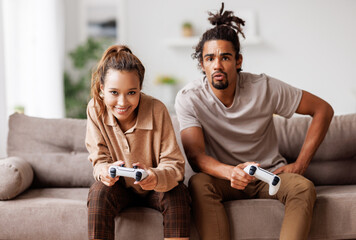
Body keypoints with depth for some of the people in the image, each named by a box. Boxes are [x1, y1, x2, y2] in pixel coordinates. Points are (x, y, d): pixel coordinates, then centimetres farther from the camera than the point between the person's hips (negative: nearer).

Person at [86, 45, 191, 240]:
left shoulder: (156, 110, -22)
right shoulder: (95, 109, -17)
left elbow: (174, 163, -22)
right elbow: (100, 160, -12)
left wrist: (157, 177, -47)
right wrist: (105, 170, -38)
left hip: (153, 190, -1)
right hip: (120, 188, 1)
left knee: (178, 194, -30)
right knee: (99, 192, -30)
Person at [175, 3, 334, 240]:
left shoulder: (264, 88, -11)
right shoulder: (189, 99, -12)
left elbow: (323, 109, -3)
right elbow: (196, 156, -19)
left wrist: (300, 164, -8)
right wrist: (231, 172, -41)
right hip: (223, 175, 0)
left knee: (303, 187, -30)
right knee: (199, 184, -34)